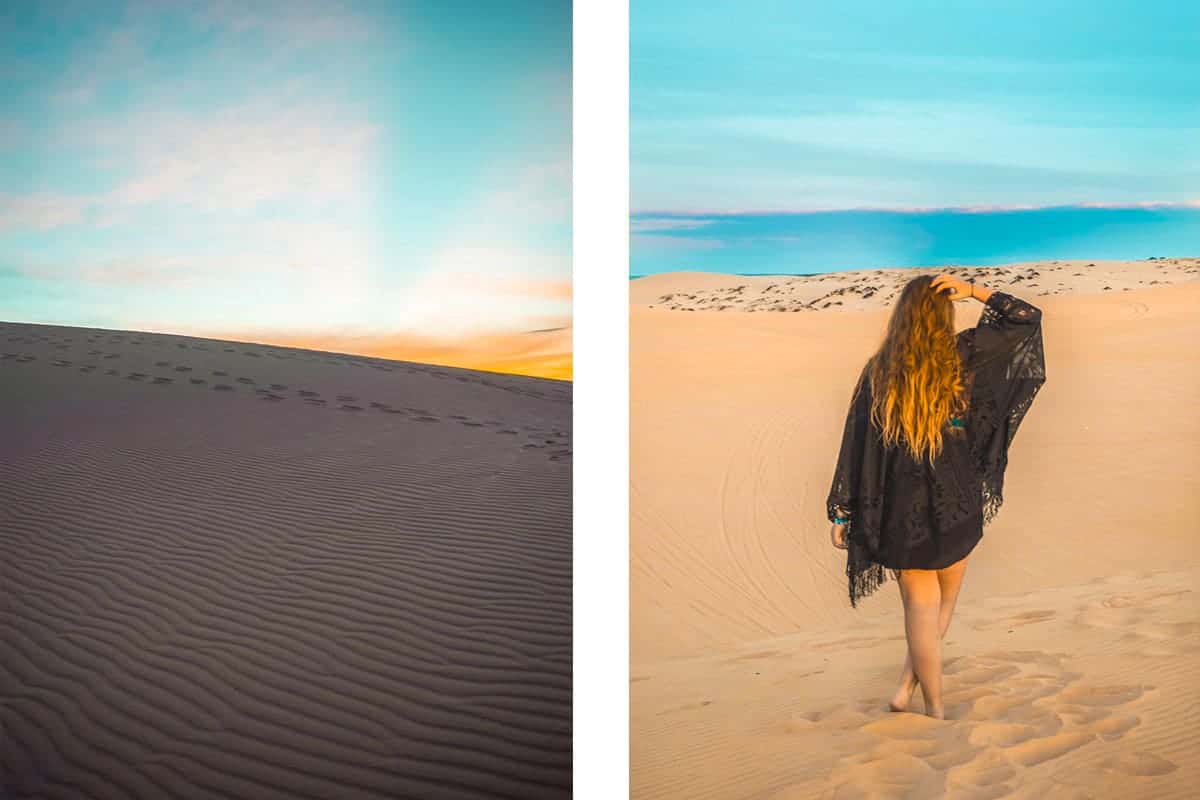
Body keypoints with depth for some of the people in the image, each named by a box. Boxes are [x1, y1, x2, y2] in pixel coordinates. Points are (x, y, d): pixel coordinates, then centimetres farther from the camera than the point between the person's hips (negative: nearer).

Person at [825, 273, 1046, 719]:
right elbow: (1027, 317, 4)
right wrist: (973, 291, -1)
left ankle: (935, 706, 18)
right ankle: (908, 685, 18)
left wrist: (841, 514, 0)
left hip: (901, 508, 0)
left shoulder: (878, 370, -5)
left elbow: (855, 445, -5)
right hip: (956, 504, 0)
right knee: (942, 603, 20)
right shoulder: (963, 358, -7)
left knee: (921, 607, 11)